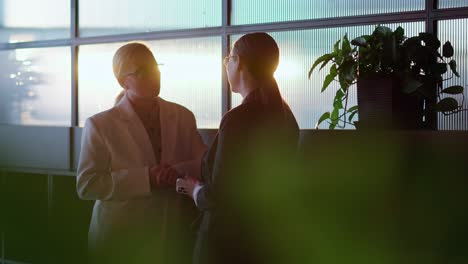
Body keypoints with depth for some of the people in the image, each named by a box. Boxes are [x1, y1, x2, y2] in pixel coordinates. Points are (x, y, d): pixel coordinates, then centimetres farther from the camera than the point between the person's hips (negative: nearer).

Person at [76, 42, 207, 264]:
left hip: (176, 236, 3)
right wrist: (145, 178, -22)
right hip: (121, 240, -3)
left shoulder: (183, 117, 5)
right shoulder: (100, 125, -6)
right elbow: (86, 185, -12)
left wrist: (180, 171, -20)